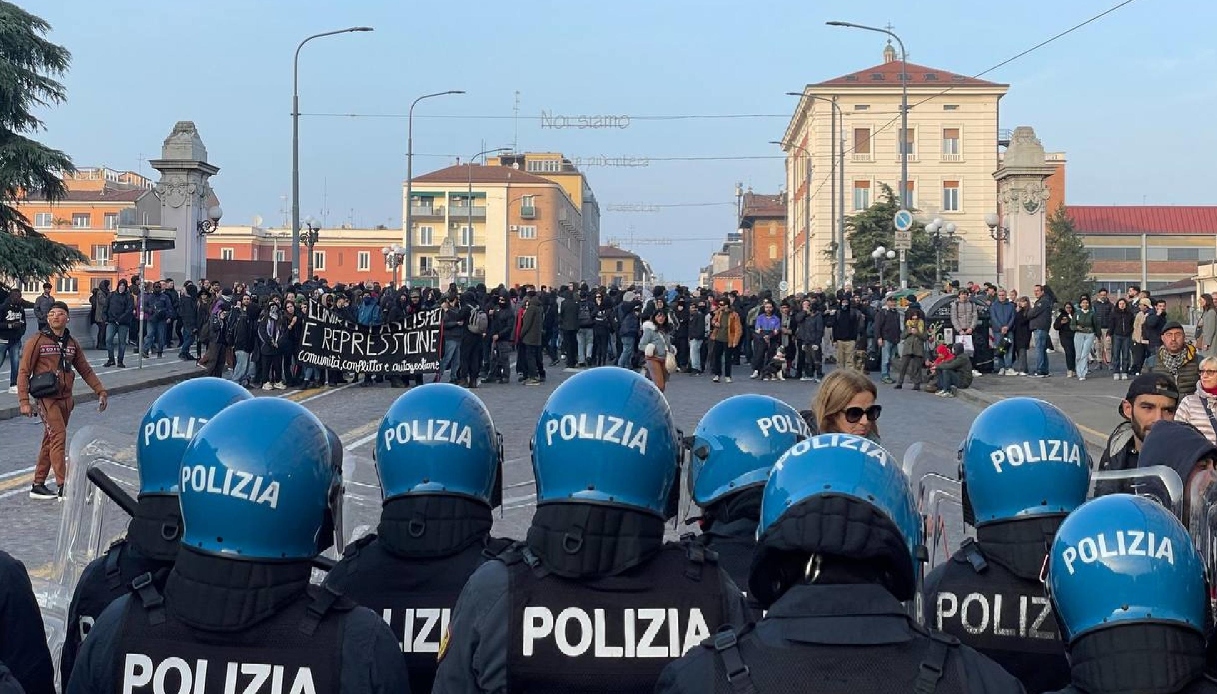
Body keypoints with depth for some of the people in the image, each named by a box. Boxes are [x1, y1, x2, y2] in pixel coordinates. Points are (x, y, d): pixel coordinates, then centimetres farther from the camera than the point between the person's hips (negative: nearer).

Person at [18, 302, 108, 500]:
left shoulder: (71, 343, 12)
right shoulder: (38, 341, -6)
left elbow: (85, 370, 19)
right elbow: (24, 372, -7)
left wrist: (101, 391, 11)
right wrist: (24, 401, -14)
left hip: (65, 399, 6)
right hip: (47, 398, -6)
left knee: (50, 441, 11)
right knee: (59, 437, -14)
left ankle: (38, 485, 20)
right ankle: (63, 487, -14)